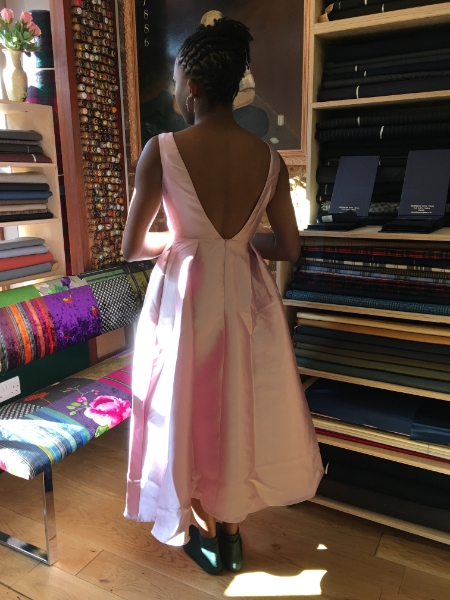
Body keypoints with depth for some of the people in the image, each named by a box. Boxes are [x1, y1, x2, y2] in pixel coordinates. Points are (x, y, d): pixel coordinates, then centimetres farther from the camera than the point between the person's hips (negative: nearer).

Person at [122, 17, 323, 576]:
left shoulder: (162, 151, -14)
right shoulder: (269, 158, -5)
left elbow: (131, 247, -9)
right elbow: (289, 248, 0)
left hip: (184, 296, -3)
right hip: (246, 298, 4)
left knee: (190, 411, 17)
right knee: (240, 408, 19)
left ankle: (204, 532, 38)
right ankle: (231, 535, 39)